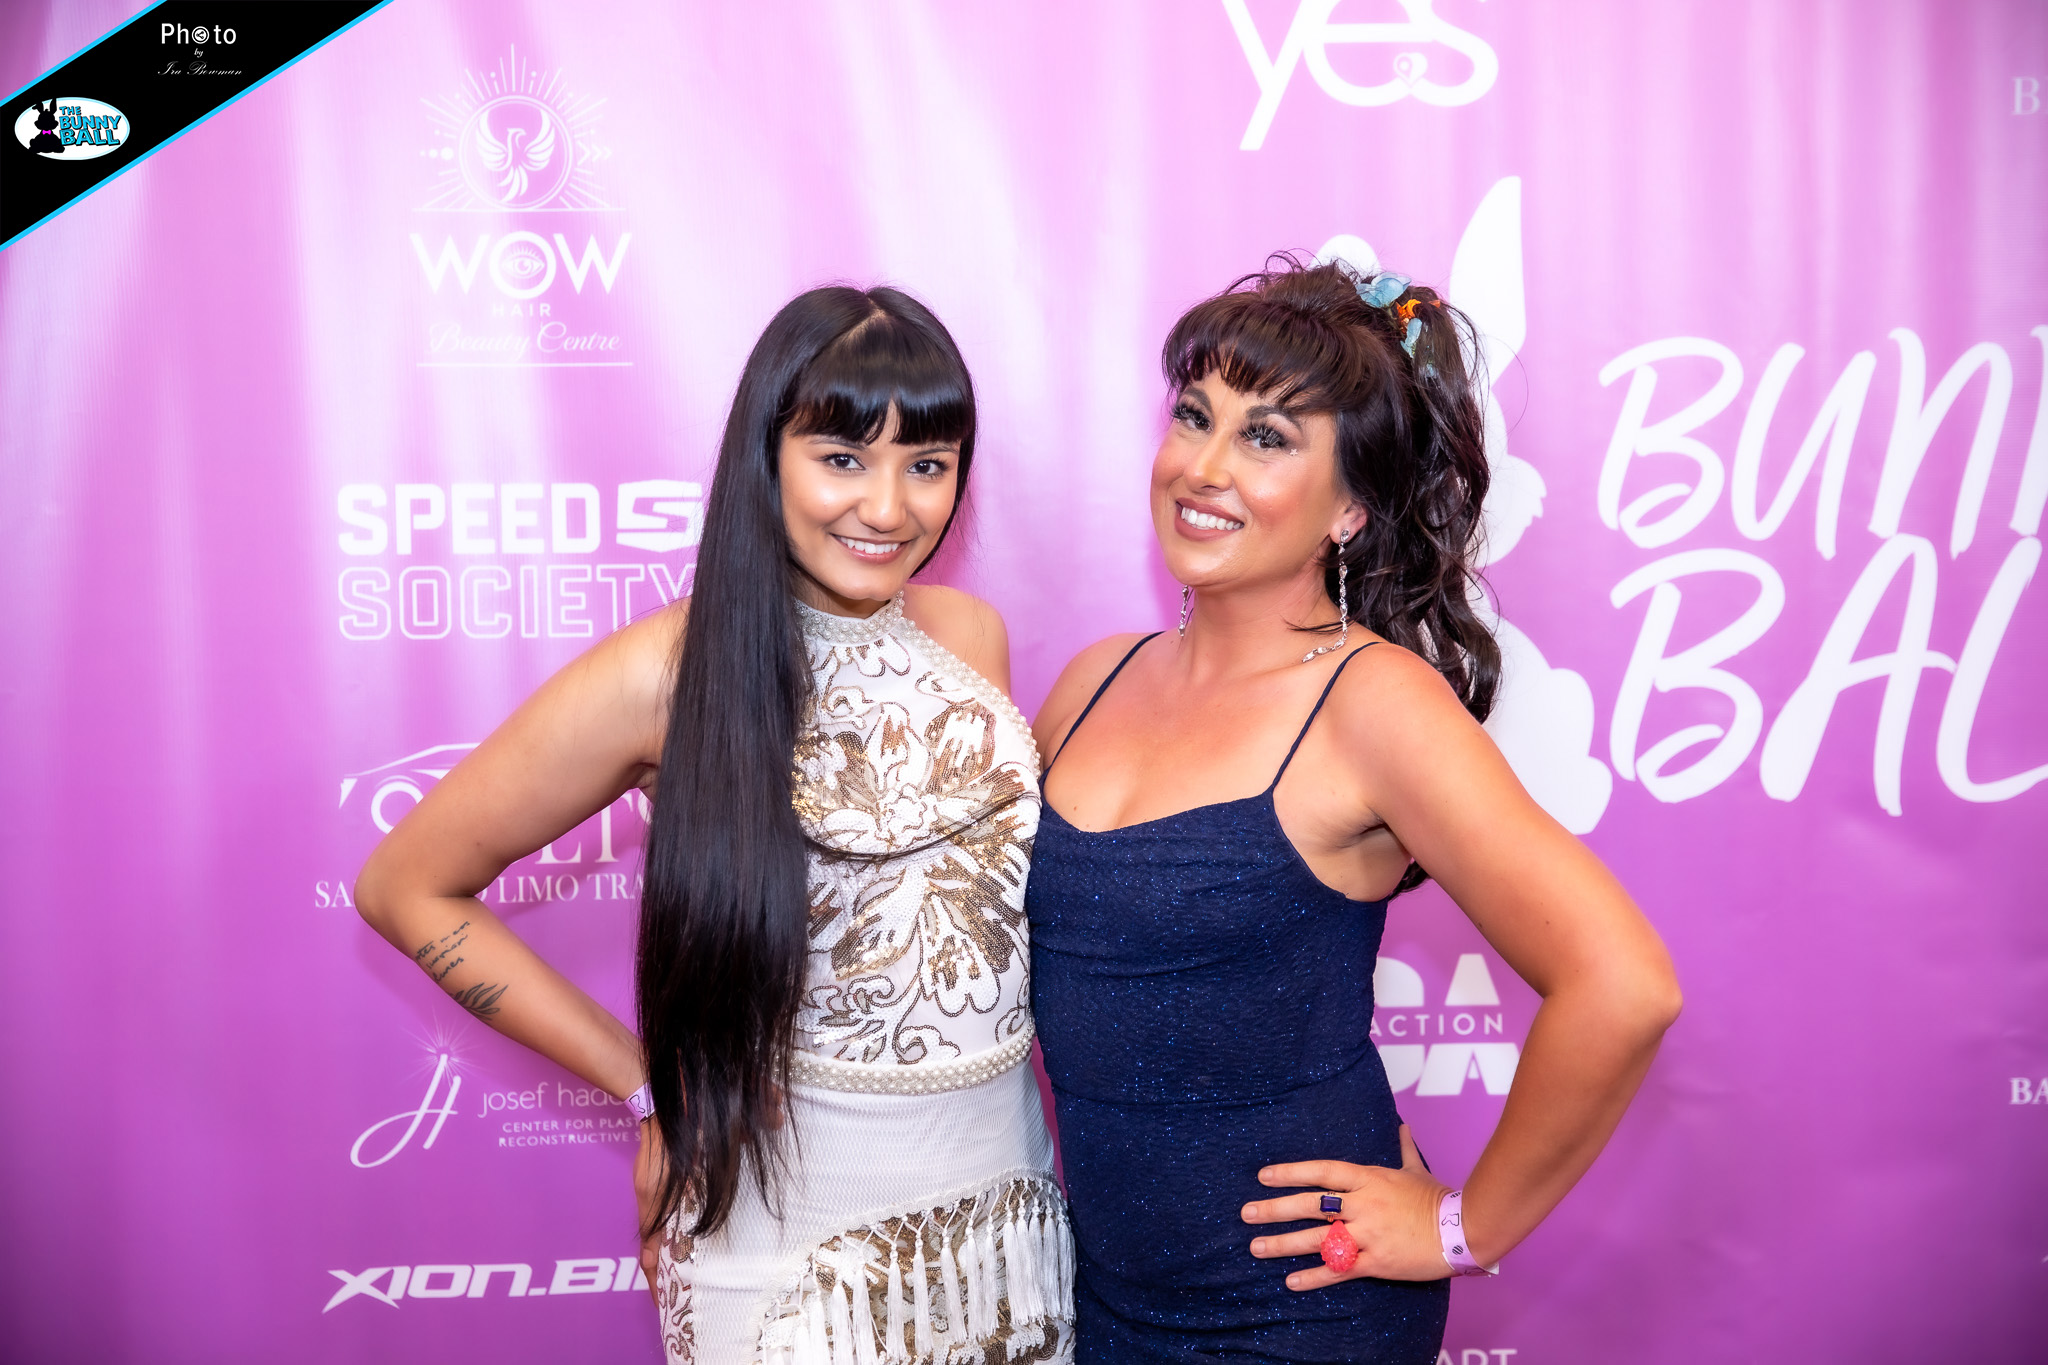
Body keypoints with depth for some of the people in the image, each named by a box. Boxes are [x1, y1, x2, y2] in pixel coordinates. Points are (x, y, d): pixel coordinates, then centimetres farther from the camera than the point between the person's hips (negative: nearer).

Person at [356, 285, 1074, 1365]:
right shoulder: (671, 673, -15)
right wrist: (651, 1087, -8)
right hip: (795, 1229, -5)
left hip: (1011, 1201, 5)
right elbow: (406, 888, -8)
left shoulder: (973, 636, 0)